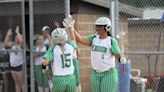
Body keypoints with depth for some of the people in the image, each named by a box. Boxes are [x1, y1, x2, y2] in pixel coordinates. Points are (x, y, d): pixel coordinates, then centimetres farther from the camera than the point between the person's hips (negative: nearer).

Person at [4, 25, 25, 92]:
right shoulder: (12, 45, 10)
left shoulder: (21, 45, -6)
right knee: (16, 82, 12)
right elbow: (5, 44, 0)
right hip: (12, 66, 6)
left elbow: (21, 41, -26)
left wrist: (17, 32, -17)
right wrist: (8, 35, -4)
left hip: (20, 65, -6)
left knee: (22, 82, -2)